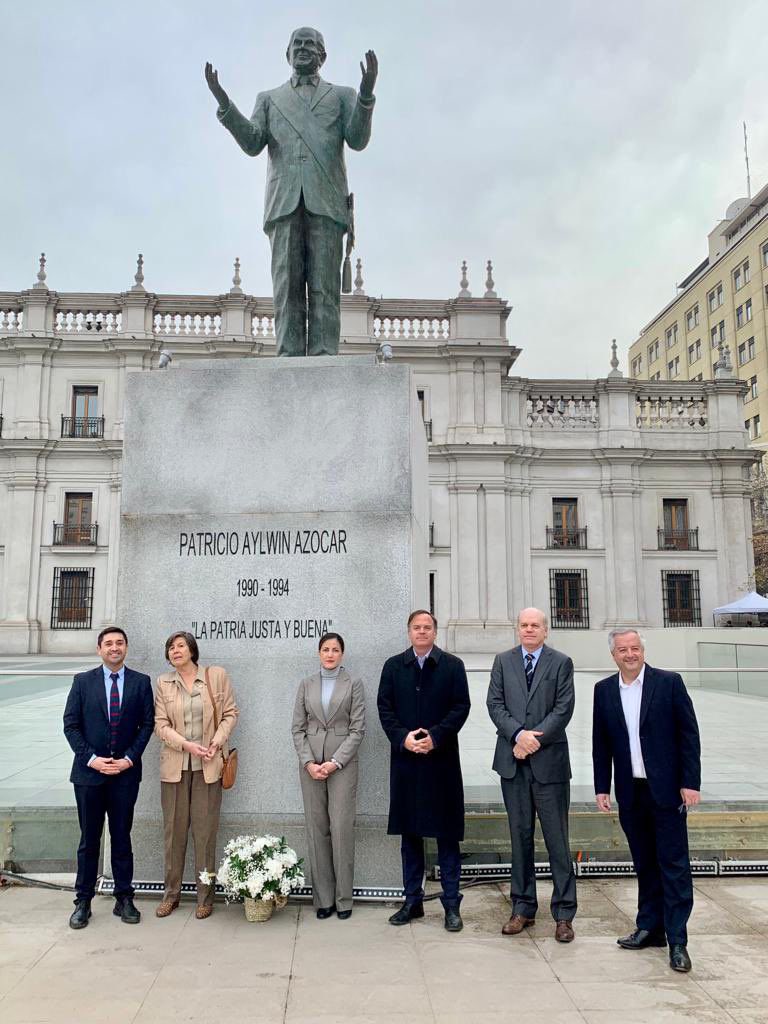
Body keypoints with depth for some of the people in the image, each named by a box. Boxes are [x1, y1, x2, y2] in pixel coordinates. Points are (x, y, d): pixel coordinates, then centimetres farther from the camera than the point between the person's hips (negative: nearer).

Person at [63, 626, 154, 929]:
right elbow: (70, 724, 0)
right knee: (89, 839, 8)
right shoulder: (83, 681, 2)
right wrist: (90, 758, -10)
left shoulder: (141, 682, 2)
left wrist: (129, 758, -9)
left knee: (122, 837, 8)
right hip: (89, 770, 0)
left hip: (125, 771, 0)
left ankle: (124, 899, 18)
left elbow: (147, 724, 1)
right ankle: (83, 901, 18)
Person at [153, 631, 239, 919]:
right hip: (174, 765, 2)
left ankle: (205, 896, 13)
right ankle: (171, 893, 21)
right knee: (174, 829, 7)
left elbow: (230, 713, 4)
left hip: (208, 765, -1)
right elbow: (160, 724, 1)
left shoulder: (217, 676, 1)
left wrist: (216, 743, -9)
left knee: (205, 830, 1)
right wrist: (187, 745, -12)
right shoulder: (163, 683, 5)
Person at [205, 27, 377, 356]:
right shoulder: (269, 99, 27)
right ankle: (289, 360, -14)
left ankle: (323, 359, -15)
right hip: (284, 201, 1)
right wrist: (223, 101, -3)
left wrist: (367, 93, -10)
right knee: (288, 286, -10)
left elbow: (357, 140, 5)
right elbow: (252, 144, 10)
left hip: (325, 201, -1)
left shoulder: (341, 96, 23)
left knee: (324, 286, -11)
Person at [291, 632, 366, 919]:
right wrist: (308, 762, -6)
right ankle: (323, 898, 14)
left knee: (342, 828, -4)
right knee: (316, 829, 5)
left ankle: (343, 899, 8)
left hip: (342, 763, -2)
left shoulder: (353, 684, 0)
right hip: (310, 764, 3)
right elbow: (298, 727, 6)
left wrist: (334, 762, -12)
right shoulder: (306, 685, 8)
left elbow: (357, 729, -4)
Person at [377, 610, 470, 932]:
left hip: (442, 759, -2)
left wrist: (435, 737, -15)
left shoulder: (453, 665, 2)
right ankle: (412, 900, 20)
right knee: (409, 832, 10)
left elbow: (461, 706, -4)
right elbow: (385, 708, 4)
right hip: (405, 758, 2)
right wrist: (403, 738, -11)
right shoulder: (393, 666, 8)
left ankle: (451, 903, 13)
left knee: (447, 833, 4)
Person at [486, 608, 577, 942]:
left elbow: (563, 709, -6)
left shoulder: (561, 663, 1)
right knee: (520, 836, 10)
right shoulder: (503, 661, 8)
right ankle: (523, 908, 20)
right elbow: (495, 704, 1)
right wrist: (518, 734, -13)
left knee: (557, 838, 1)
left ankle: (563, 914, 11)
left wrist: (533, 740, -12)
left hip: (549, 760, -2)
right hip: (512, 761, 2)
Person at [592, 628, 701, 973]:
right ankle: (650, 928, 25)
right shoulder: (604, 690, 5)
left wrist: (690, 783, -9)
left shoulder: (669, 683, -5)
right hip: (630, 793, 3)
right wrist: (601, 788, 5)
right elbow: (600, 745, 8)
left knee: (674, 864, 1)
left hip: (667, 789, -3)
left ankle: (677, 940, 8)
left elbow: (689, 734, -4)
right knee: (644, 864, 13)